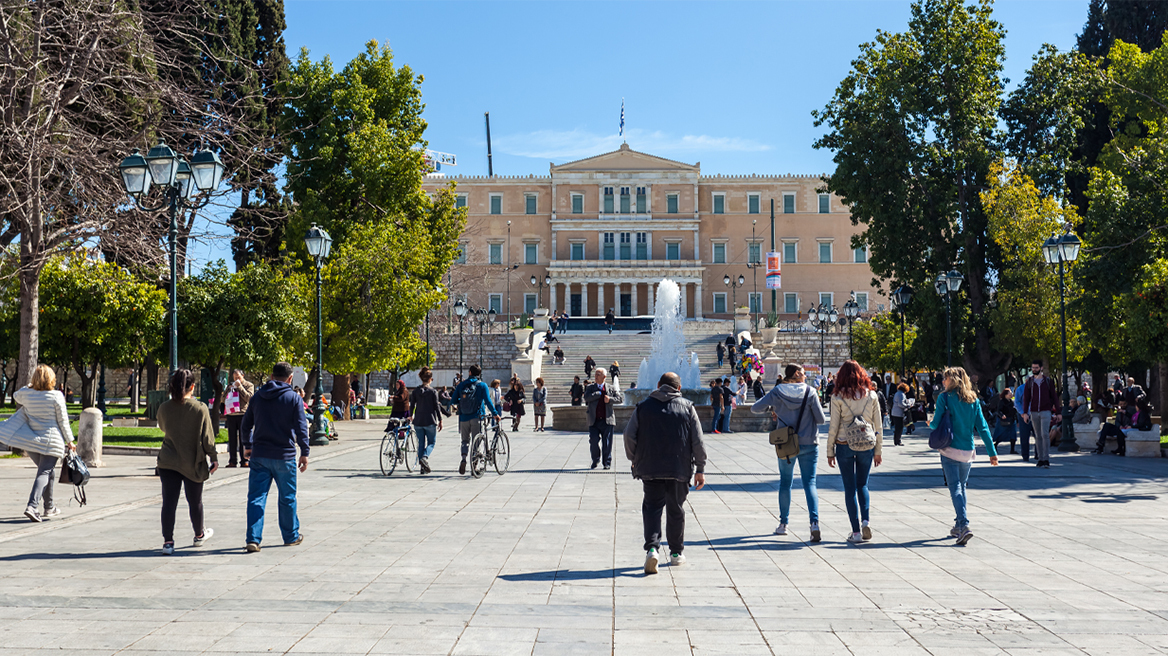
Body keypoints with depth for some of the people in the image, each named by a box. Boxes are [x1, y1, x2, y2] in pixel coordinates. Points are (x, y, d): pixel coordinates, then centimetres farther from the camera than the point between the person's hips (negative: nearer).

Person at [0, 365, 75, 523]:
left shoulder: (26, 394, 0)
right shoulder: (56, 396, -10)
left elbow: (16, 396, 26)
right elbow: (63, 421, -5)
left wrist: (30, 385, 28)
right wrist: (69, 440, 2)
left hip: (31, 439, 5)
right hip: (50, 441, -5)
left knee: (46, 471, 19)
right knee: (44, 473, -5)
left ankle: (49, 507, 27)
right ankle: (32, 506, -22)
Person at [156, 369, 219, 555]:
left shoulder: (164, 408, -4)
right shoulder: (200, 408, -13)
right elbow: (207, 437, -9)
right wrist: (214, 458, 1)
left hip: (168, 462, 1)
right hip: (193, 463, -1)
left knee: (169, 502, 3)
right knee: (195, 502, 15)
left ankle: (168, 541, -1)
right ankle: (199, 535, 34)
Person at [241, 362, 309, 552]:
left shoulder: (257, 397, 7)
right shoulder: (293, 398, -5)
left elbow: (246, 425, 14)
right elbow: (301, 428, -9)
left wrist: (248, 446, 28)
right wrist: (304, 453, -3)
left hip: (259, 456, 2)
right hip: (284, 456, -2)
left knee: (256, 498, 3)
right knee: (287, 498, 11)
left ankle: (253, 539, -6)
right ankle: (291, 536, 23)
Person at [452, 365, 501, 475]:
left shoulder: (461, 385, 6)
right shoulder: (482, 385, -1)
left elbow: (454, 400, 7)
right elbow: (488, 400, -9)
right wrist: (495, 413, -5)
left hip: (464, 417, 2)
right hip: (476, 417, -2)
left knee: (465, 440, 13)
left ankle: (464, 459, -12)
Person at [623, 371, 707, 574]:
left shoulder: (643, 407, 4)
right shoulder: (687, 407, 3)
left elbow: (629, 436, 0)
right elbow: (698, 441, 0)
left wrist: (635, 460, 13)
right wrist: (700, 469, 4)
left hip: (650, 469, 0)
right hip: (679, 469, 0)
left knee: (652, 506, 5)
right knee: (676, 510, 12)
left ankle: (652, 547, -15)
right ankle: (676, 553, 22)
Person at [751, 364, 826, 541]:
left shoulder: (777, 392, -3)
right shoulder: (809, 392, -6)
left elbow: (755, 408, -3)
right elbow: (820, 419, -4)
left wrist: (771, 408, 15)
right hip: (809, 444, -1)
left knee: (785, 483, 16)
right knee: (809, 483, 0)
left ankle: (783, 524, 20)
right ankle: (814, 522, -18)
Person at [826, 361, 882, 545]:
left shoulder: (838, 397, -6)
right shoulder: (871, 396, 0)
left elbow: (833, 427, -5)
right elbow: (877, 425, 3)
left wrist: (830, 452, 3)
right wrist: (878, 451, 11)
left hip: (844, 446, -2)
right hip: (866, 445, 2)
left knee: (850, 488, 6)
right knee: (862, 485, 18)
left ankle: (856, 531, 4)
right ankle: (865, 521, -3)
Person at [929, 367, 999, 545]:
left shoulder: (945, 397, -6)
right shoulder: (973, 399, 6)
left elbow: (936, 424, -8)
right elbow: (982, 427, 3)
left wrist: (930, 424, 17)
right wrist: (992, 452, 5)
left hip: (950, 450, -4)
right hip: (968, 450, 5)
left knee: (955, 487, -5)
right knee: (963, 486, 18)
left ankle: (964, 525, -21)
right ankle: (958, 527, 23)